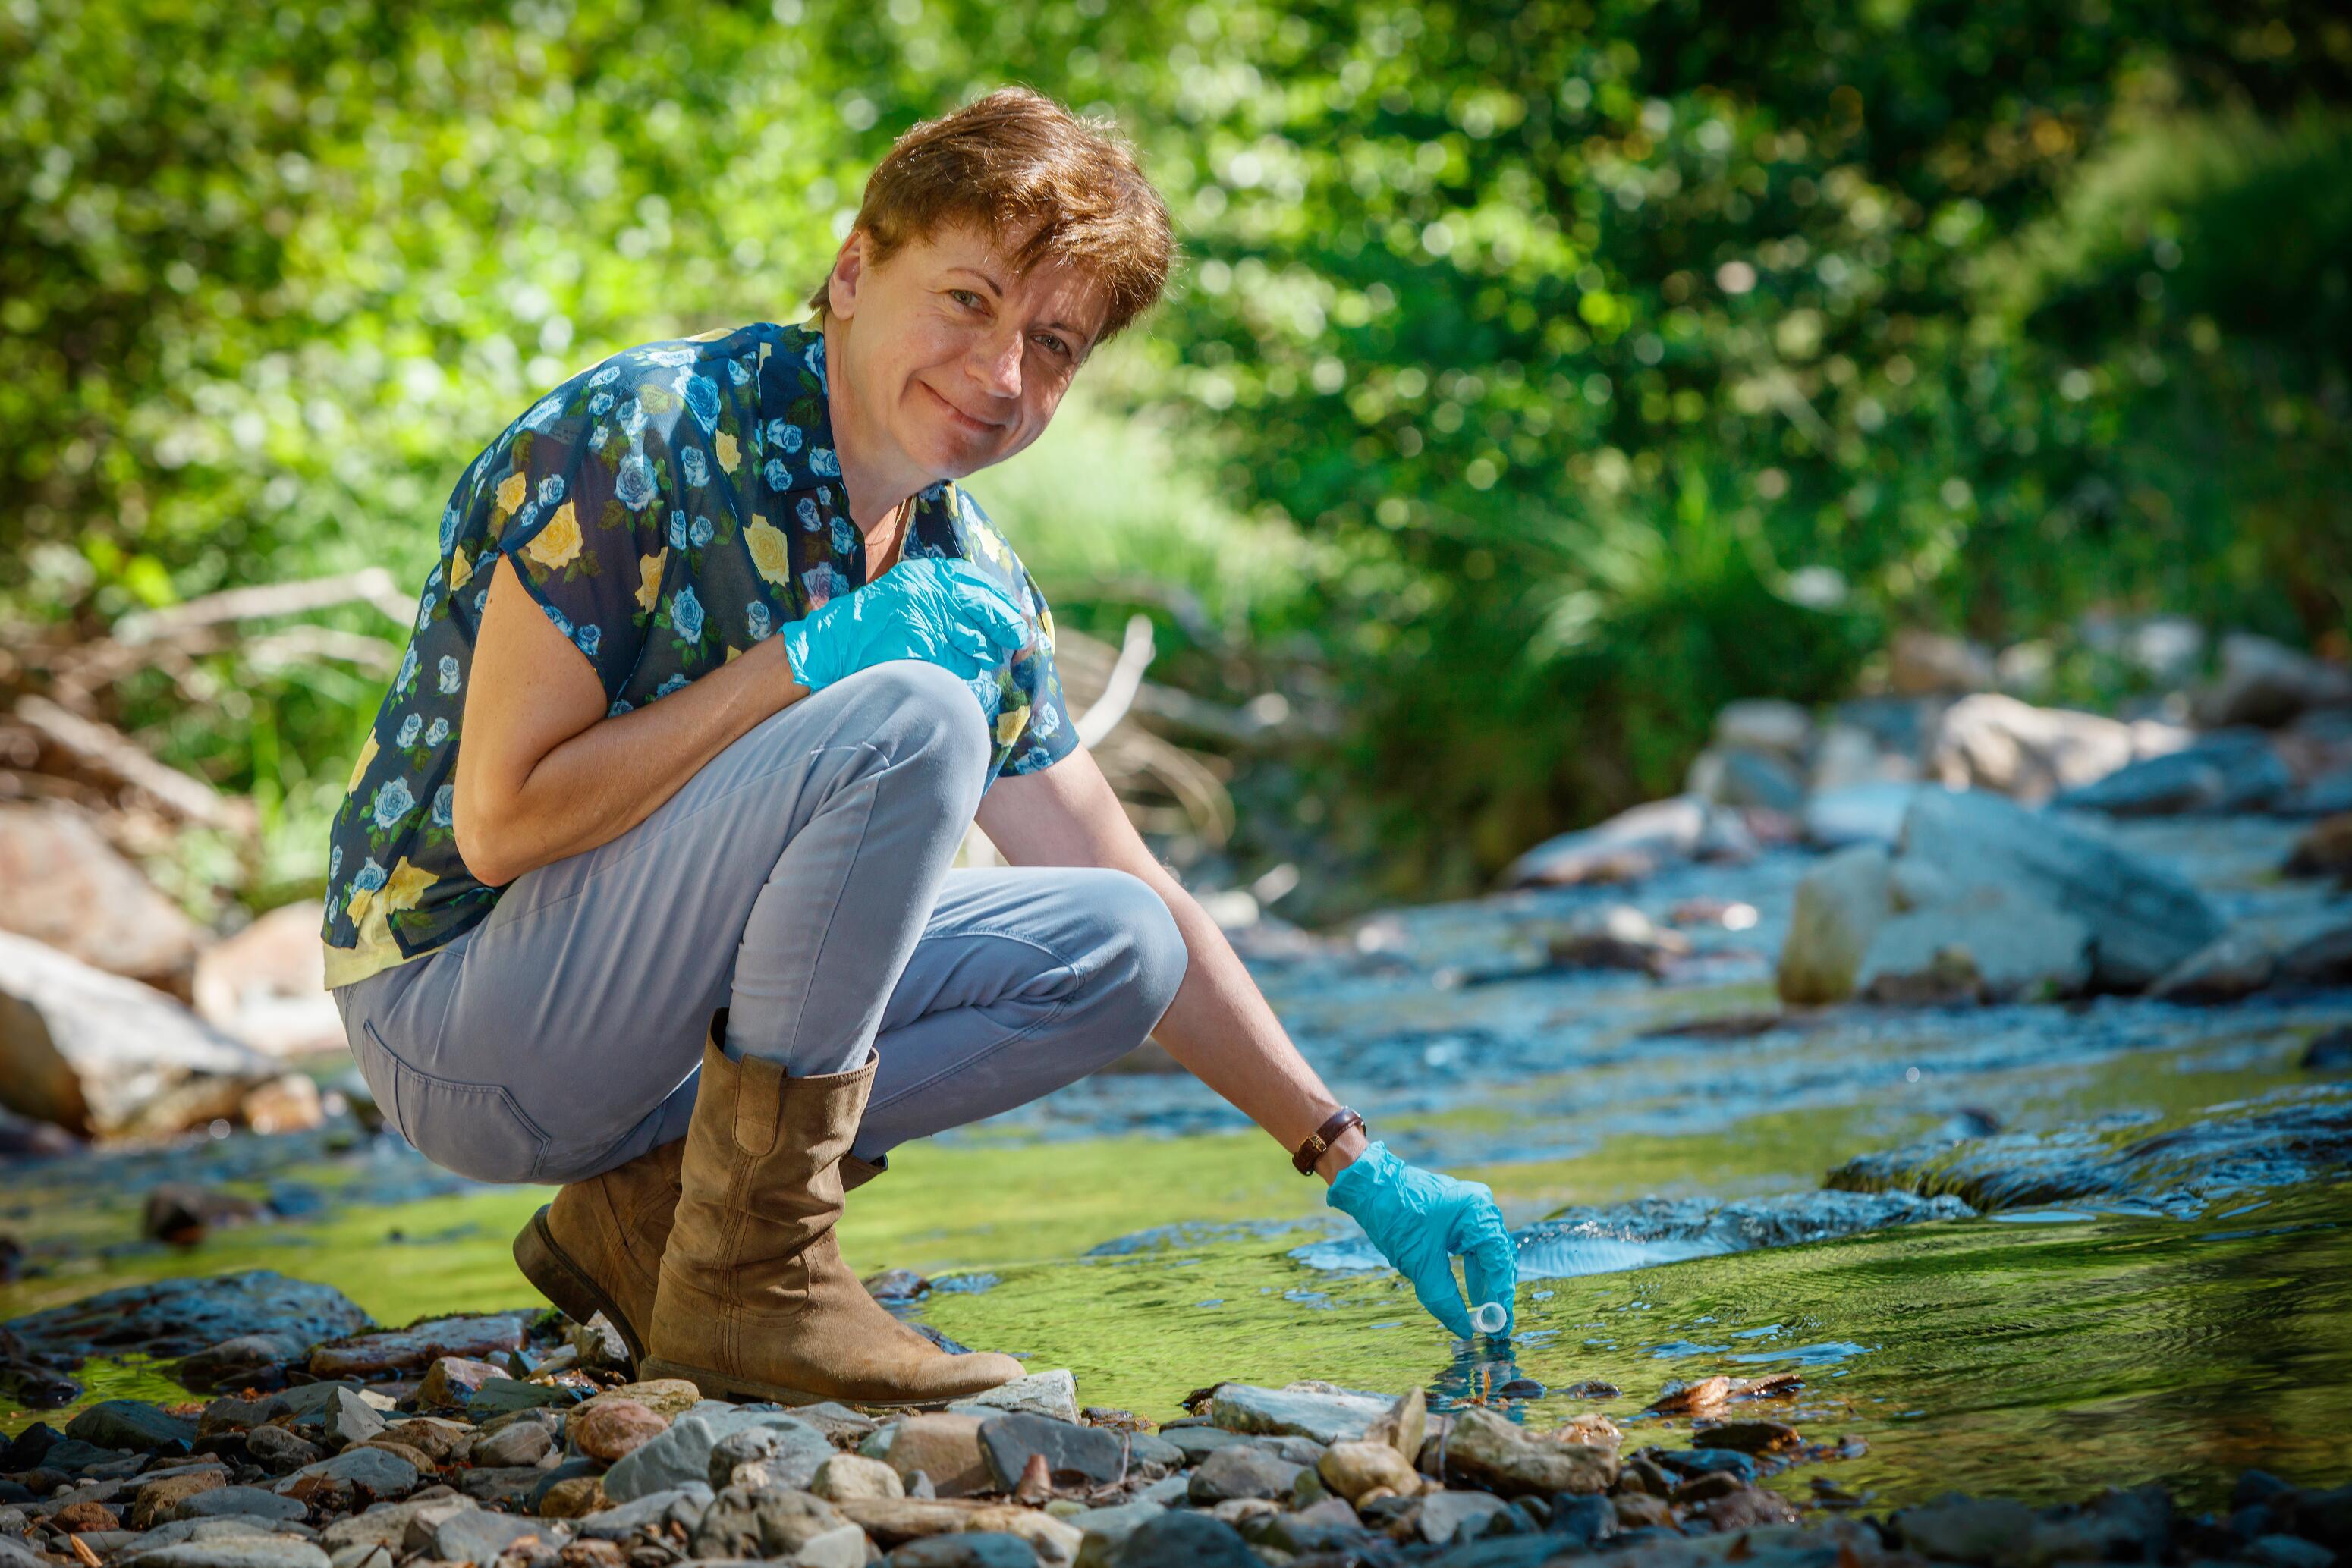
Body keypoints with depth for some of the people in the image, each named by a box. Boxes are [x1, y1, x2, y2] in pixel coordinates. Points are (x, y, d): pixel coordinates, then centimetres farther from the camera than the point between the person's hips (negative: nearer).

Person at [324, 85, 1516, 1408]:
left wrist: (1355, 1166, 5)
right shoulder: (643, 434, -18)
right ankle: (750, 1270, -20)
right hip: (450, 1020, -8)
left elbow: (1139, 911, 10)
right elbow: (501, 819, -22)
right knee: (913, 723, -27)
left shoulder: (970, 585, 4)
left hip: (645, 1014, 8)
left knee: (1116, 949, -2)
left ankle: (651, 1201, -2)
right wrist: (802, 664, -26)